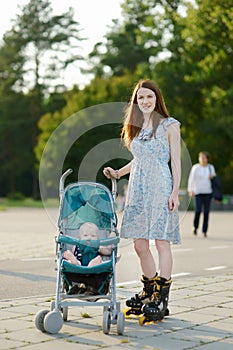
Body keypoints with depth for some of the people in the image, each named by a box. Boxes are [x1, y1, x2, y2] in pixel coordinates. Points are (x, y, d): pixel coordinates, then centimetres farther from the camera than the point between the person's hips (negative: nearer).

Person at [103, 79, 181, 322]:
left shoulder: (169, 125, 1)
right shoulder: (135, 127, 18)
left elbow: (176, 161, -2)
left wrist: (175, 192, -9)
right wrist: (118, 172, 15)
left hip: (160, 188, -6)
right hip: (137, 189, 6)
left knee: (161, 242, -8)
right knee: (139, 244, 4)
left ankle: (161, 299, -7)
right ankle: (149, 291, 20)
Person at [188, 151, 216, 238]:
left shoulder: (211, 167, 7)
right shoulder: (195, 167, -4)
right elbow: (191, 179, -9)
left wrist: (213, 177, -5)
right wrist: (190, 190, -19)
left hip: (208, 192, 3)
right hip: (198, 192, -3)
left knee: (206, 212, 1)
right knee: (198, 211, -12)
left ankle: (204, 231, 7)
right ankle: (195, 227, 13)